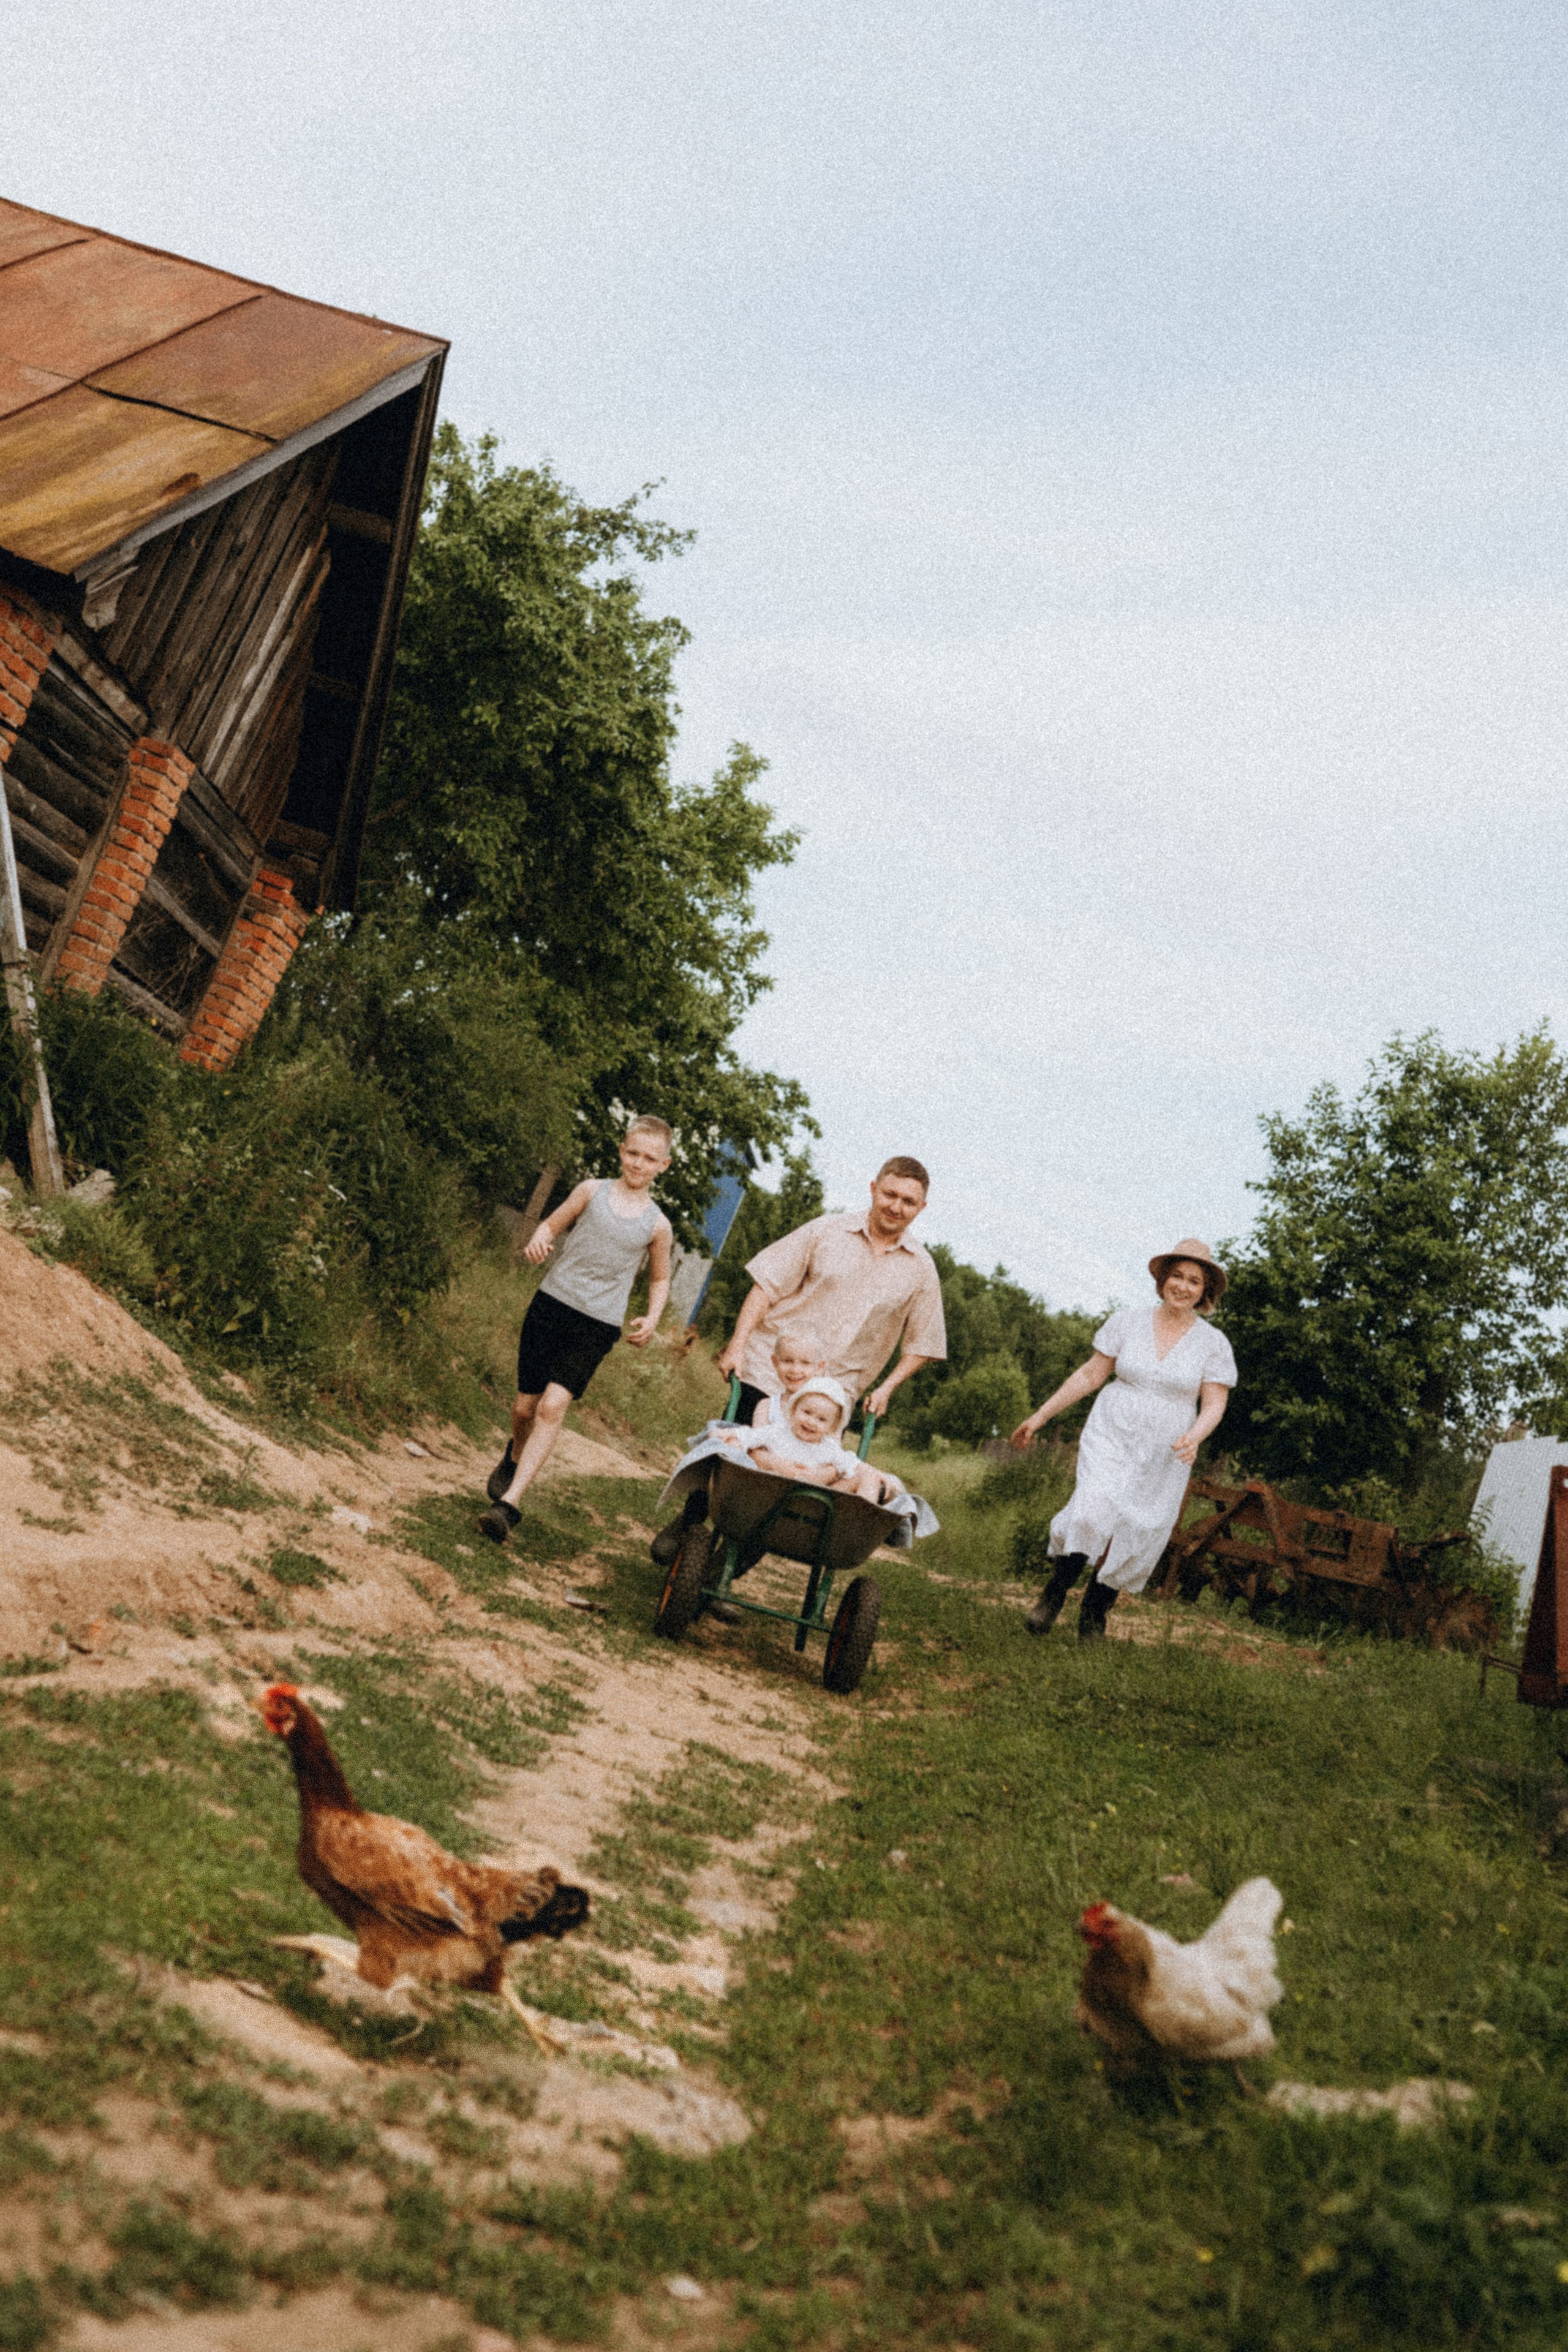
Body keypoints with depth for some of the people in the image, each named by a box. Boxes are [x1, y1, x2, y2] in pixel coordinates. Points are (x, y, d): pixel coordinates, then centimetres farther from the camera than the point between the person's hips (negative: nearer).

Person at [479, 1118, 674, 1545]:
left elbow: (660, 1278, 16)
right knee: (525, 1405, 8)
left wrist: (652, 1319, -1)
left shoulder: (657, 1225, 2)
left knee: (553, 1406, -18)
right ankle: (515, 1457, 43)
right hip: (552, 1303, 2)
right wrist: (538, 1242, -15)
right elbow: (554, 1224, 9)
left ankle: (508, 1503, -20)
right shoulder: (592, 1191, 3)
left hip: (598, 1325, -1)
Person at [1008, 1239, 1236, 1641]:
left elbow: (1214, 1405, -2)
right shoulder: (1128, 1322, 2)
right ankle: (1054, 1594, -5)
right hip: (1109, 1440, -1)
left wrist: (1194, 1438, -23)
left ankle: (1094, 1613, 24)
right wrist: (1041, 1415, 6)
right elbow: (1091, 1374, 7)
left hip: (1162, 1460, 1)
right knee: (1094, 1513, -23)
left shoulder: (1214, 1344, 0)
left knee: (1131, 1545, 1)